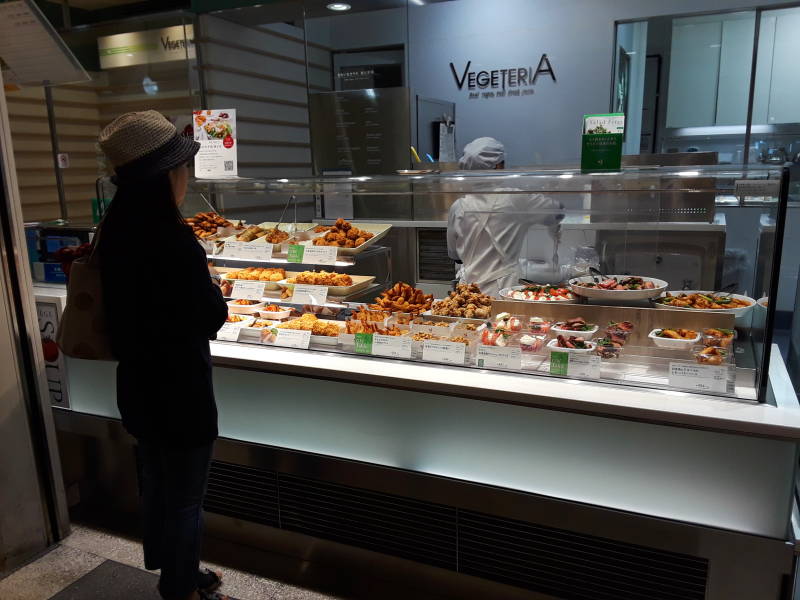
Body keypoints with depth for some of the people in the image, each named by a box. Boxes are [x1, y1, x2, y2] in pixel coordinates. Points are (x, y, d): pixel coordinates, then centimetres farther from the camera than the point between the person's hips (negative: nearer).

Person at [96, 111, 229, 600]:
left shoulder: (116, 230, -1)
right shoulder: (170, 239, -27)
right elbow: (212, 316, -19)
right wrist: (211, 288, 0)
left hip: (139, 382, 9)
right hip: (179, 388, -8)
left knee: (157, 483, 25)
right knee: (185, 498, 12)